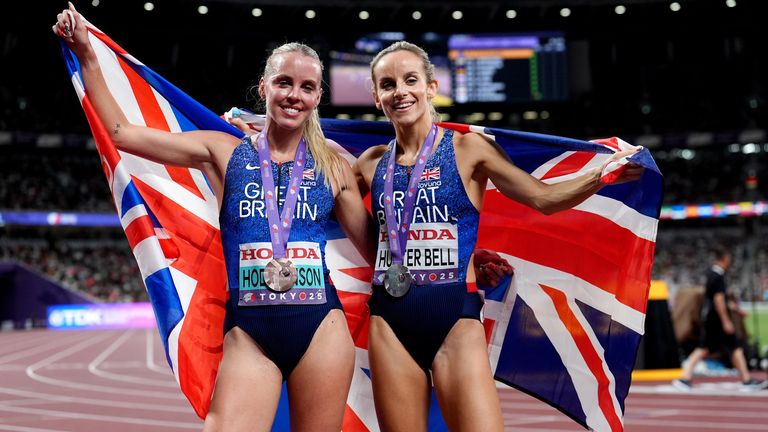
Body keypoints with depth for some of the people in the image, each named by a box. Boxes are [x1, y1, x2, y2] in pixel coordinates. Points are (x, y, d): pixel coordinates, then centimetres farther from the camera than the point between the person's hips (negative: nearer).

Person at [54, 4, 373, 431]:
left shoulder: (333, 166, 8)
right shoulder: (225, 152, 7)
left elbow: (376, 248, 13)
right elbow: (121, 132, 7)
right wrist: (87, 55, 5)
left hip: (321, 330, 1)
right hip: (249, 334, -1)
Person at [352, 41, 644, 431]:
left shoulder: (466, 148, 1)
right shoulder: (372, 164, 8)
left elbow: (544, 198, -2)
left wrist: (602, 175, -14)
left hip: (456, 316, -2)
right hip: (389, 319, 3)